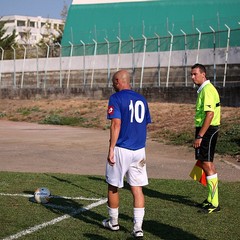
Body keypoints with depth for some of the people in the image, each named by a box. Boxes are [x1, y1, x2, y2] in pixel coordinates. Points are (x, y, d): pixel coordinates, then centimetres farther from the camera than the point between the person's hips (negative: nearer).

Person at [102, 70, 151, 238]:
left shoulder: (116, 98, -7)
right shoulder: (141, 99, 11)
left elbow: (116, 125, -16)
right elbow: (146, 124, 15)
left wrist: (111, 150, -14)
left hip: (121, 150, -5)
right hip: (139, 151, 5)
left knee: (113, 187, 12)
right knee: (137, 189, 6)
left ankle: (113, 222, 26)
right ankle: (138, 228, 1)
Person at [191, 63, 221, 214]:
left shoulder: (207, 90, -16)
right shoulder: (203, 89, 16)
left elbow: (210, 114, -23)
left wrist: (200, 136, -24)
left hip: (207, 130, -11)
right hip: (205, 130, 11)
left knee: (207, 164, -8)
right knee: (207, 163, 14)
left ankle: (214, 204, -4)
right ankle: (211, 199, 23)